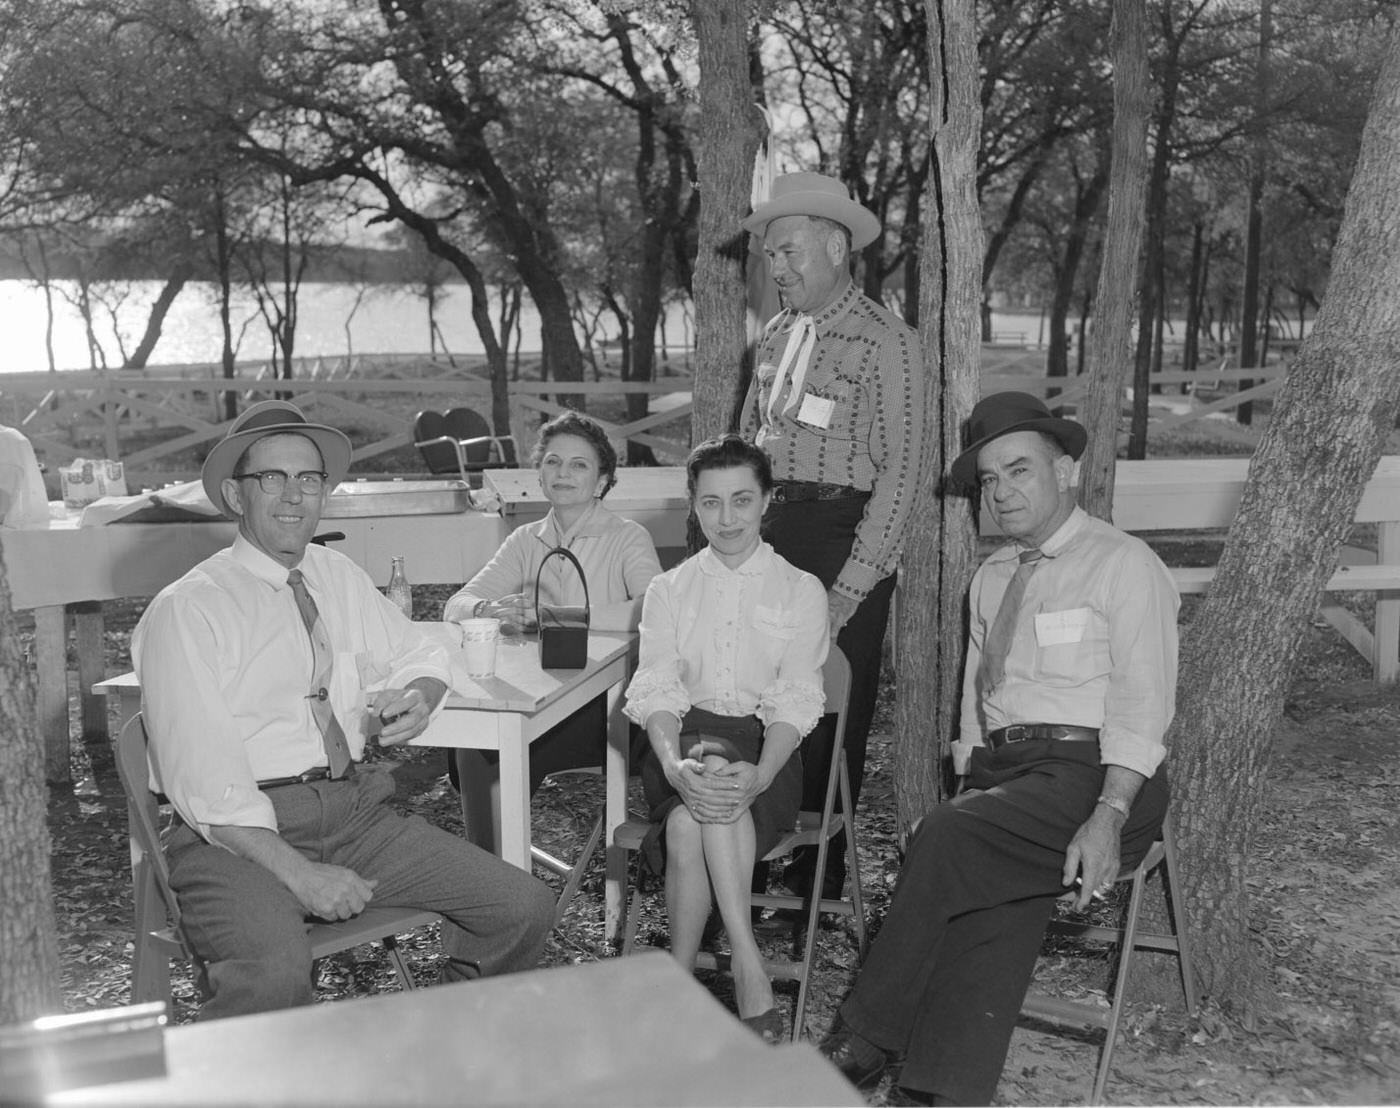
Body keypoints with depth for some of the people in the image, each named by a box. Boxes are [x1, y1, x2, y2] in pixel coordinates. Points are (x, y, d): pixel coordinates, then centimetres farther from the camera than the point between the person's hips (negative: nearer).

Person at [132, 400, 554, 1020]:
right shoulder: (186, 610, -6)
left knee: (524, 907, -9)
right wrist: (298, 872, -22)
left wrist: (419, 697, 2)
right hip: (238, 830, -6)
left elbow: (419, 654, 27)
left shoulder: (340, 578, 14)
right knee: (274, 974, -37)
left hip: (353, 809, 6)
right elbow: (203, 782, -13)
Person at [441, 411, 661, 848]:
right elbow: (456, 606, 5)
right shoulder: (526, 541, 16)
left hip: (604, 698, -4)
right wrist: (491, 611, -20)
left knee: (501, 755, -27)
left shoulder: (628, 537, 1)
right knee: (472, 742, -25)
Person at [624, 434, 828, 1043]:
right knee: (687, 818, -34)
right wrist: (676, 764, -23)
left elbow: (797, 701, -3)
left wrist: (759, 774, -24)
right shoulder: (668, 590, 13)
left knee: (689, 828, -33)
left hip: (765, 748, -1)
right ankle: (748, 971, -29)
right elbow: (655, 690, 0)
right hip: (682, 742, 1)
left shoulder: (801, 591, 8)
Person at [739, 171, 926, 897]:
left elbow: (900, 471, -11)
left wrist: (850, 587, -15)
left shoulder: (885, 342, -7)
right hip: (771, 533, 6)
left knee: (831, 717, 1)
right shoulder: (778, 335, 15)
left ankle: (817, 877, 15)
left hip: (842, 535, -6)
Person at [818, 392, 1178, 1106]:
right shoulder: (991, 577, 21)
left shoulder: (1123, 565, 0)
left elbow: (1141, 706, -9)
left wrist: (1107, 819, -22)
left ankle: (865, 1040, -17)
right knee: (993, 898, -23)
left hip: (1090, 772, -5)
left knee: (949, 839, -28)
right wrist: (969, 785, 2)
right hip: (1001, 771, 5)